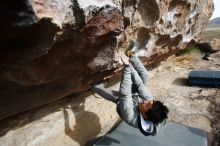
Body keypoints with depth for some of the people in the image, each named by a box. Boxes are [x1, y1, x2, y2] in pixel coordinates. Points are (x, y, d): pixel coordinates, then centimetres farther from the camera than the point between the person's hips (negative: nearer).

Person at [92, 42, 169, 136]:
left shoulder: (131, 118, -44)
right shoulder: (151, 103, -32)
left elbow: (125, 94, -46)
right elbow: (141, 85, -28)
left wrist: (127, 66, -48)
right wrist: (130, 65, -29)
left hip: (120, 99, -3)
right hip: (135, 95, 4)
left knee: (96, 87, -11)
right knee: (144, 75, -14)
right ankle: (132, 55, 6)